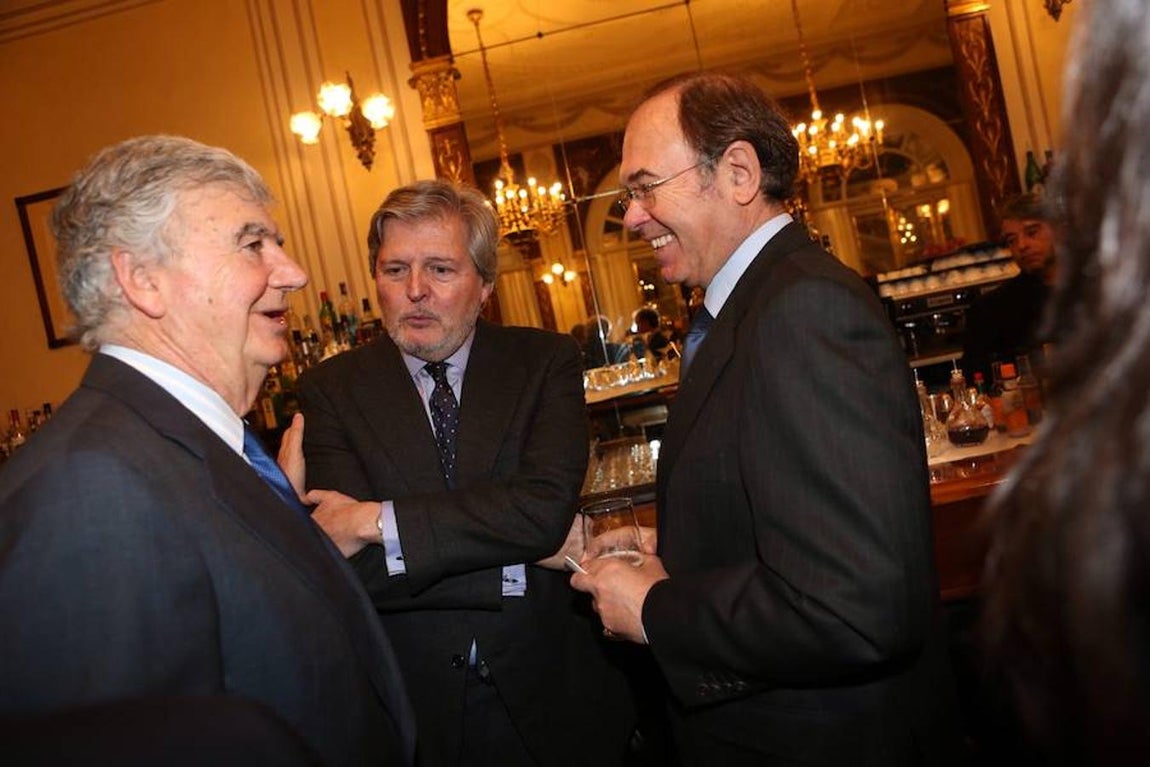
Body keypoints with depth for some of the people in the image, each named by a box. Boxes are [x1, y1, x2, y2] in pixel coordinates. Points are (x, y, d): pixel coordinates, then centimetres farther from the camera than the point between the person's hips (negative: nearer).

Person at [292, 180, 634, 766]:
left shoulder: (546, 361, -5)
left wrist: (378, 521, -22)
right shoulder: (330, 389, -6)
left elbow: (547, 504, -21)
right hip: (414, 707, 0)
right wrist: (528, 559, -19)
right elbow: (344, 565, -17)